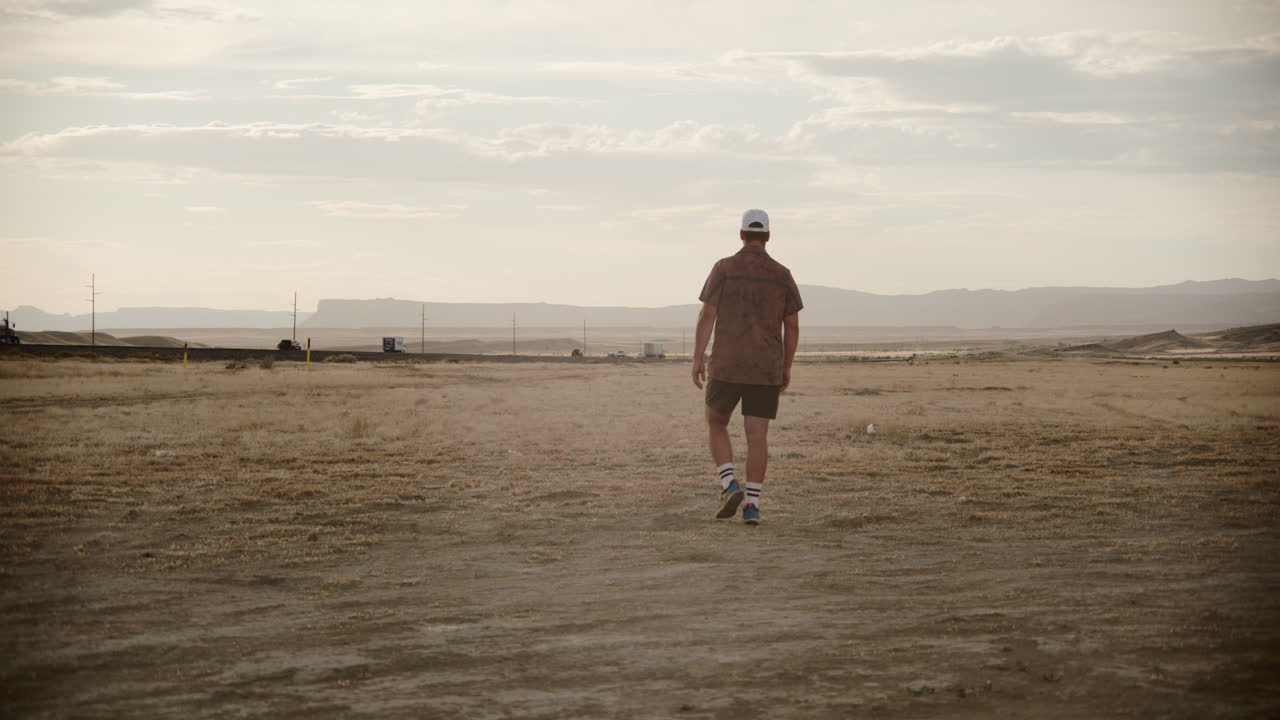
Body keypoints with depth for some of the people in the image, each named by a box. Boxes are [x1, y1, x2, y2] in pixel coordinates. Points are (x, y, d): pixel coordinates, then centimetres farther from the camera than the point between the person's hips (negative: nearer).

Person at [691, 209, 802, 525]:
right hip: (766, 369, 2)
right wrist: (786, 368, 14)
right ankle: (752, 505, -3)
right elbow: (793, 326, 5)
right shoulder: (782, 275, 3)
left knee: (716, 425, 16)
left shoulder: (724, 268, -4)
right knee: (757, 436, 3)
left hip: (727, 366, -2)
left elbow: (707, 315, -10)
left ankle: (730, 486, -3)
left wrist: (697, 359, -7)